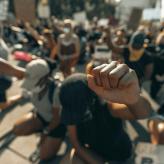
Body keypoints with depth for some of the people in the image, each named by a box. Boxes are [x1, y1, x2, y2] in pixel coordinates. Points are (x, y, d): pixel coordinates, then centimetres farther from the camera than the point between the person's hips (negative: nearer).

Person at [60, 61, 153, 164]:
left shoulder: (106, 104, -38)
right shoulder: (72, 108, -23)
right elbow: (76, 143, -14)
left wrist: (133, 98, -82)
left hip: (118, 152, -2)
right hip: (92, 149, 3)